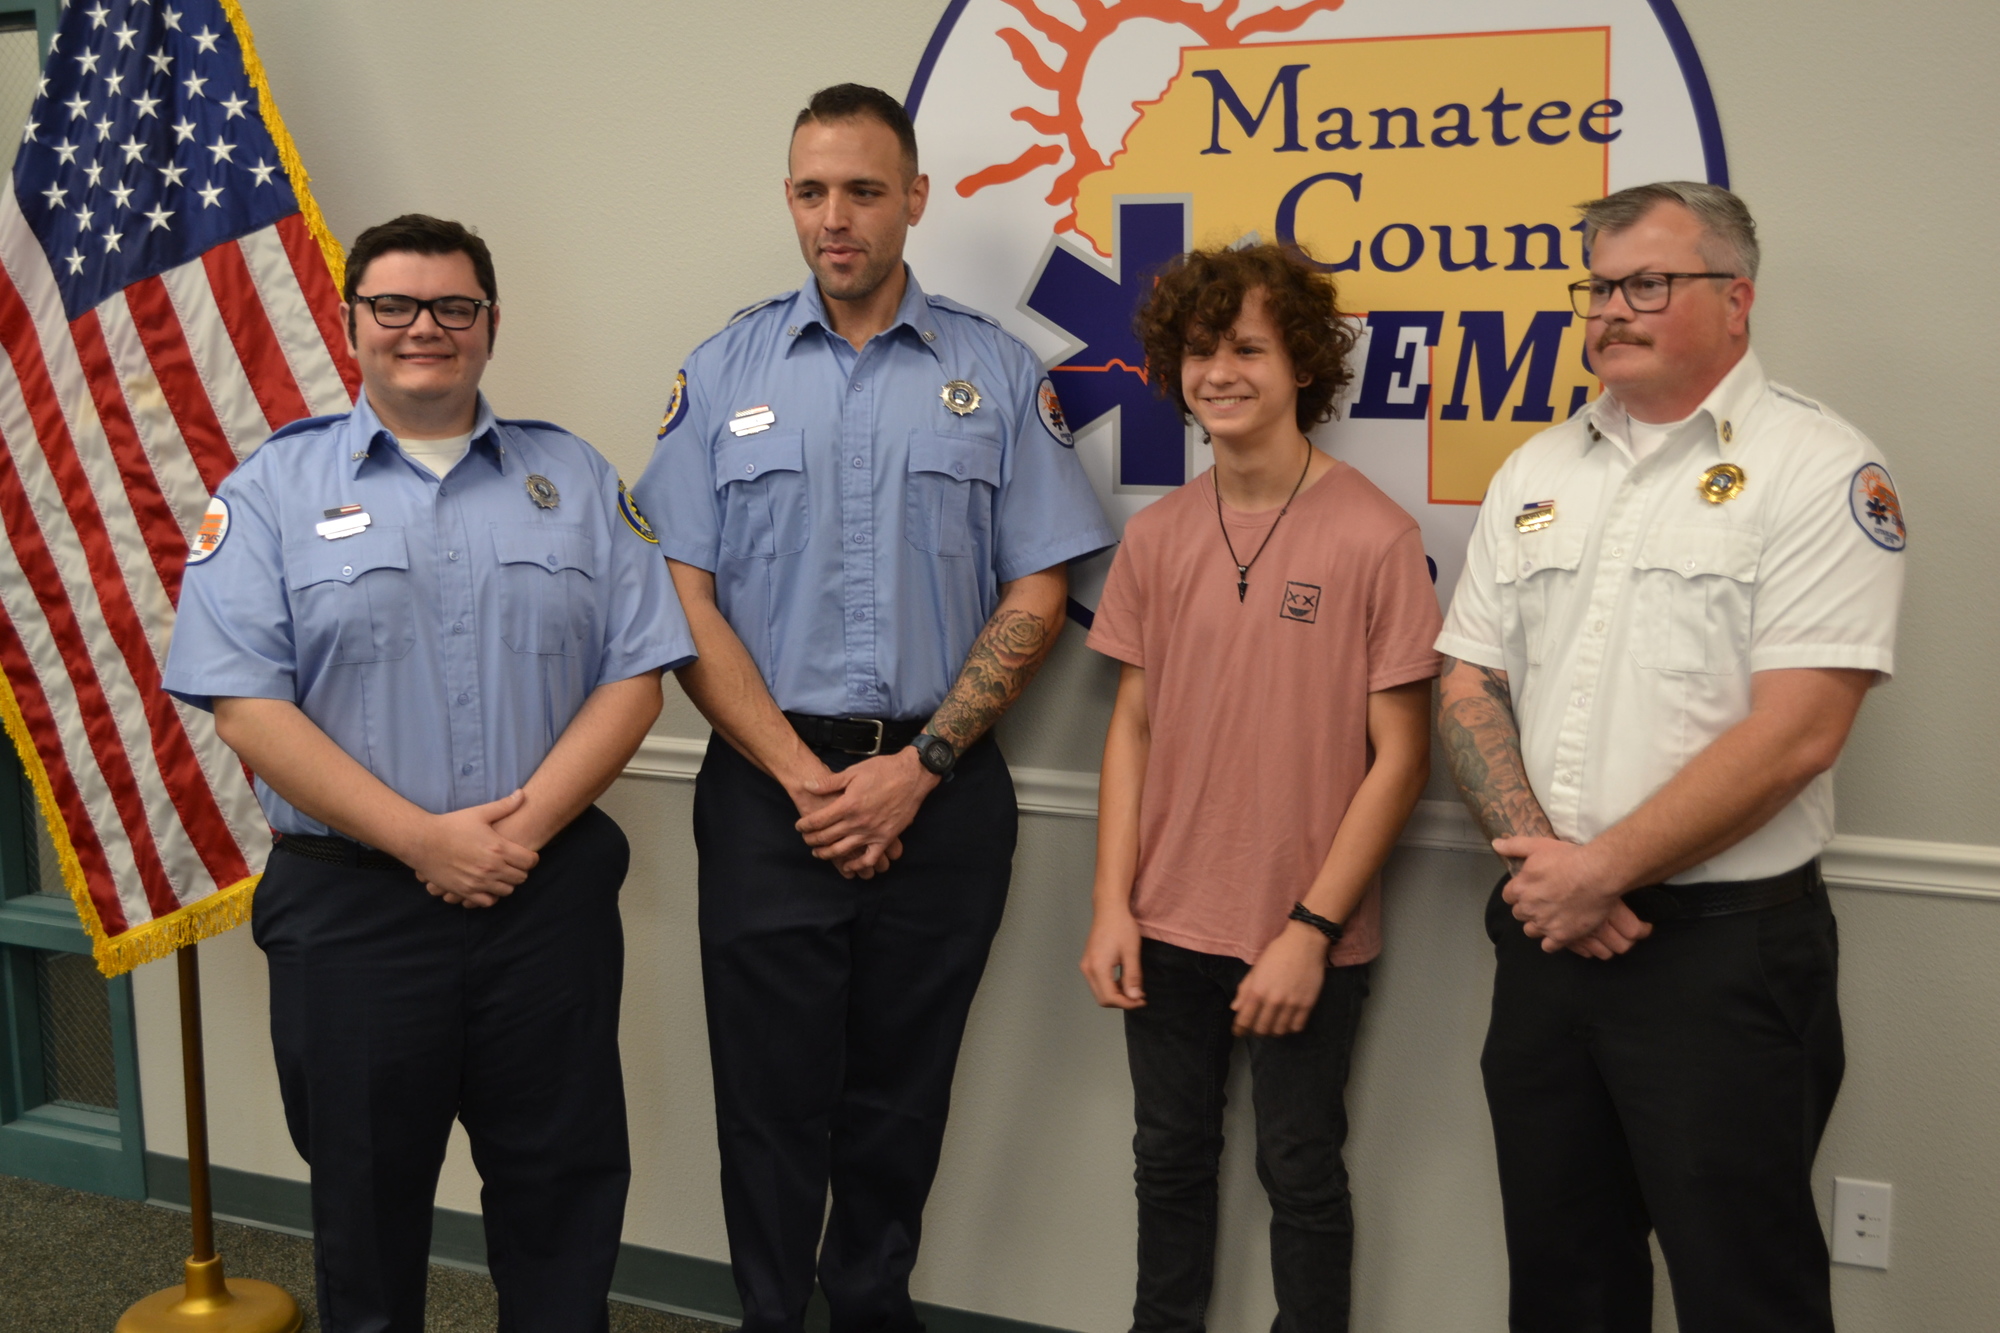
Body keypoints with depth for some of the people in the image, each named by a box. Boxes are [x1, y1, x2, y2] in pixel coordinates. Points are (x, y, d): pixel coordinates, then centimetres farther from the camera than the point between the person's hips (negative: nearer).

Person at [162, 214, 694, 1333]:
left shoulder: (576, 480, 8)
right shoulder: (274, 487, 2)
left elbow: (635, 678, 1)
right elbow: (246, 705, -7)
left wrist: (526, 825, -13)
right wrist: (422, 838, -15)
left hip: (552, 896, 1)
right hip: (350, 901, -1)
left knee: (563, 1188, 10)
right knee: (367, 1190, 13)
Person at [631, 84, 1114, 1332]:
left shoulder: (999, 373, 2)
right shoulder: (725, 371, 3)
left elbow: (1037, 594, -1)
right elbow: (685, 595, -1)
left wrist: (915, 768, -9)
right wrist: (801, 776, -10)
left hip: (942, 794, 0)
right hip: (769, 791, 0)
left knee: (901, 1089, 12)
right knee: (773, 1088, 7)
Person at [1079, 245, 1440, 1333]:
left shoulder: (1373, 536, -11)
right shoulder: (1157, 536, 2)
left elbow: (1400, 756, -10)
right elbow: (1133, 725, 7)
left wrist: (1309, 928, -13)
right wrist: (1111, 905, 0)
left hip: (1308, 939, -4)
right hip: (1167, 926, 4)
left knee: (1300, 1171, 11)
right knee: (1170, 1158, 18)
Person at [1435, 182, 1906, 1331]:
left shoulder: (1818, 470, -8)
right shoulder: (1536, 472, 11)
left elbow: (1794, 732, -17)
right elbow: (1469, 684, 8)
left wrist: (1600, 869, -15)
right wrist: (1536, 854, -8)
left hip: (1724, 942, -5)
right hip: (1545, 931, 6)